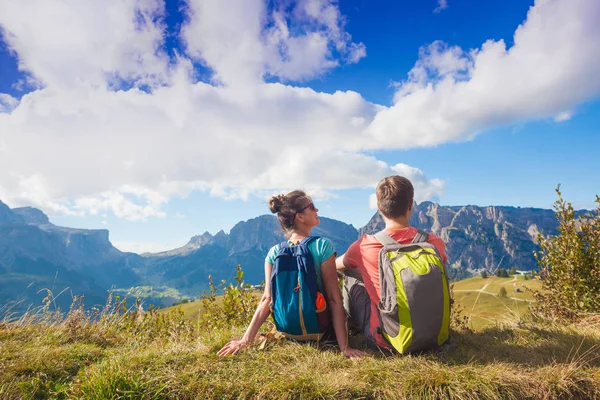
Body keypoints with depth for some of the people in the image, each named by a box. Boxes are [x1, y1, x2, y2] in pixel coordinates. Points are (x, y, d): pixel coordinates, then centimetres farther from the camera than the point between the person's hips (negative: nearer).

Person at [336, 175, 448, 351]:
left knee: (352, 277, 14)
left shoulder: (365, 246, -18)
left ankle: (353, 328, 38)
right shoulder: (435, 243, -12)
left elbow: (336, 265, 7)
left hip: (385, 341, -3)